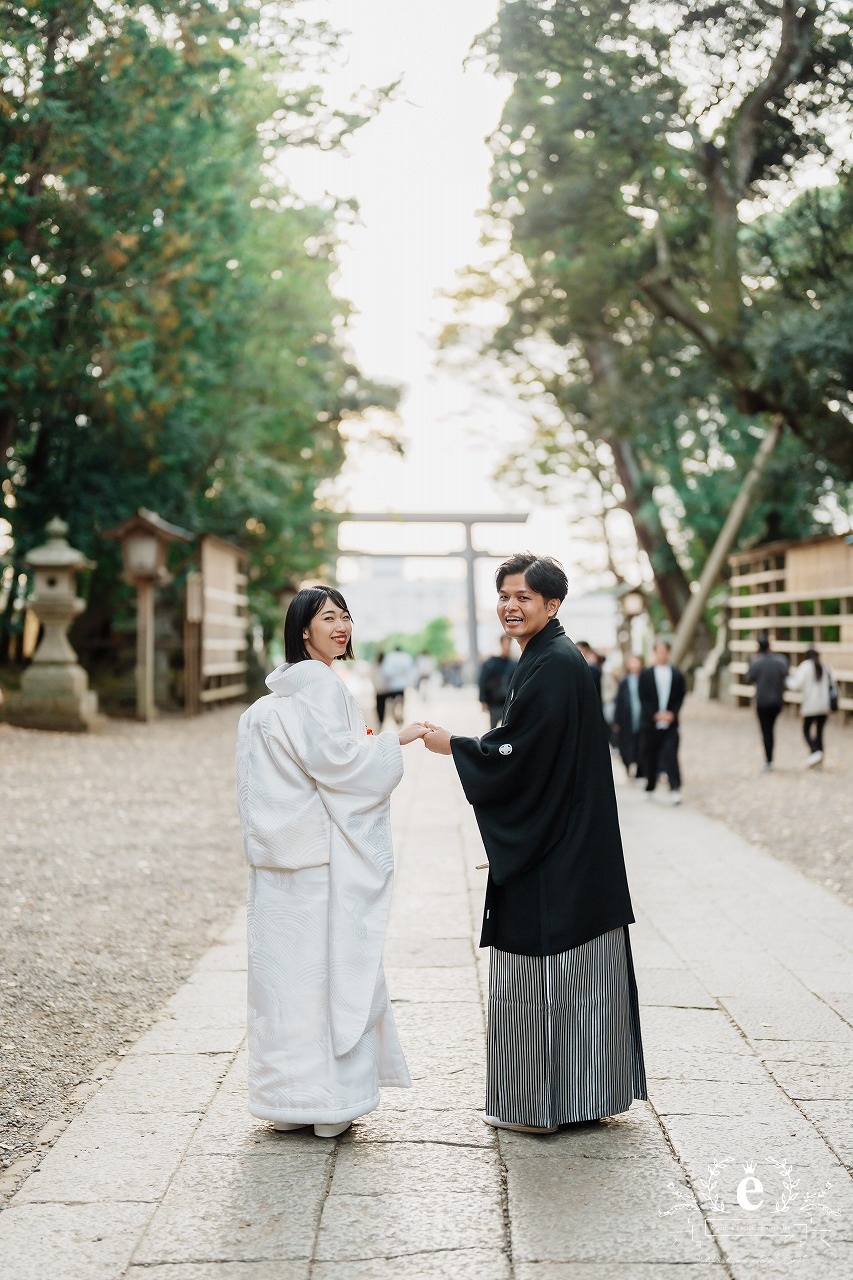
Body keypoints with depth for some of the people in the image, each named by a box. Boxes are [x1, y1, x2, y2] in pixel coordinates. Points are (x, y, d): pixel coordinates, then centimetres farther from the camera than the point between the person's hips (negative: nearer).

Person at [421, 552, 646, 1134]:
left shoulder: (553, 666, -17)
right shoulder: (552, 658, 13)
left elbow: (516, 755, -19)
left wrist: (454, 746, -8)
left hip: (551, 856, -10)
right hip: (570, 844, 10)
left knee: (542, 971, 0)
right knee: (577, 976, 14)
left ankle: (538, 1102, 10)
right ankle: (590, 1093, 24)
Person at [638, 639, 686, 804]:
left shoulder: (677, 674, 6)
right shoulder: (645, 674, 3)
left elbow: (680, 697, 6)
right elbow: (643, 698, -1)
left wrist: (672, 713, -8)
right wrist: (656, 715, -11)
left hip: (670, 722, -1)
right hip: (650, 723, 1)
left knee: (670, 755, -12)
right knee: (650, 756, 7)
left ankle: (675, 789, -15)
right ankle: (650, 787, 21)